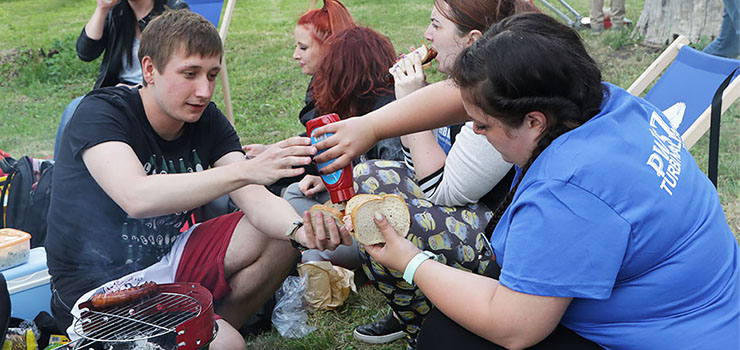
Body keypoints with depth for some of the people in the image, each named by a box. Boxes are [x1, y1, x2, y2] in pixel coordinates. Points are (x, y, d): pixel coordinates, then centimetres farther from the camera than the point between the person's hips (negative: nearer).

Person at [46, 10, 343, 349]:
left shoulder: (206, 120, -2)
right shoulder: (100, 113, -19)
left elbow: (256, 200, -13)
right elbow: (136, 198, -39)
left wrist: (300, 230, -36)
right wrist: (246, 170, -47)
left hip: (167, 257, 7)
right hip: (99, 285, -7)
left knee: (282, 237, -9)